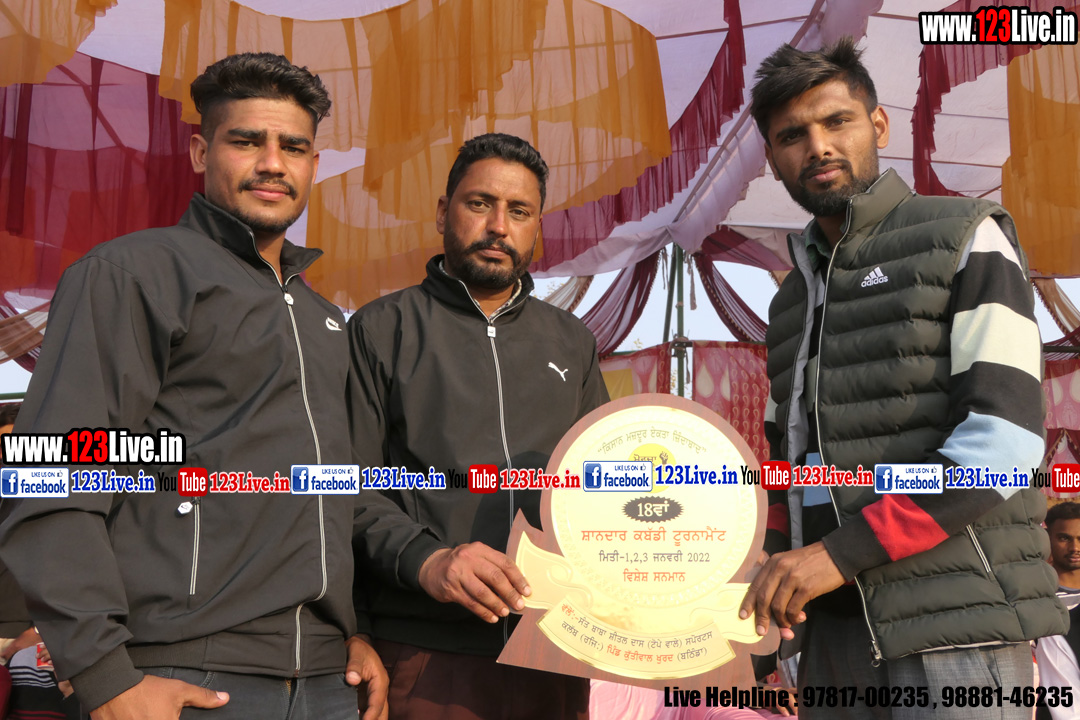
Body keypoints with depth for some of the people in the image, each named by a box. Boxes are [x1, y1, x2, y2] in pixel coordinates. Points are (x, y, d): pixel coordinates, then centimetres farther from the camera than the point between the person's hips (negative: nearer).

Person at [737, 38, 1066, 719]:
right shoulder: (794, 298, 18)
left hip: (955, 632, -6)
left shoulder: (965, 239, -2)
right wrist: (774, 605, 7)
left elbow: (1004, 438, -13)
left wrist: (842, 551, -17)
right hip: (833, 631, 6)